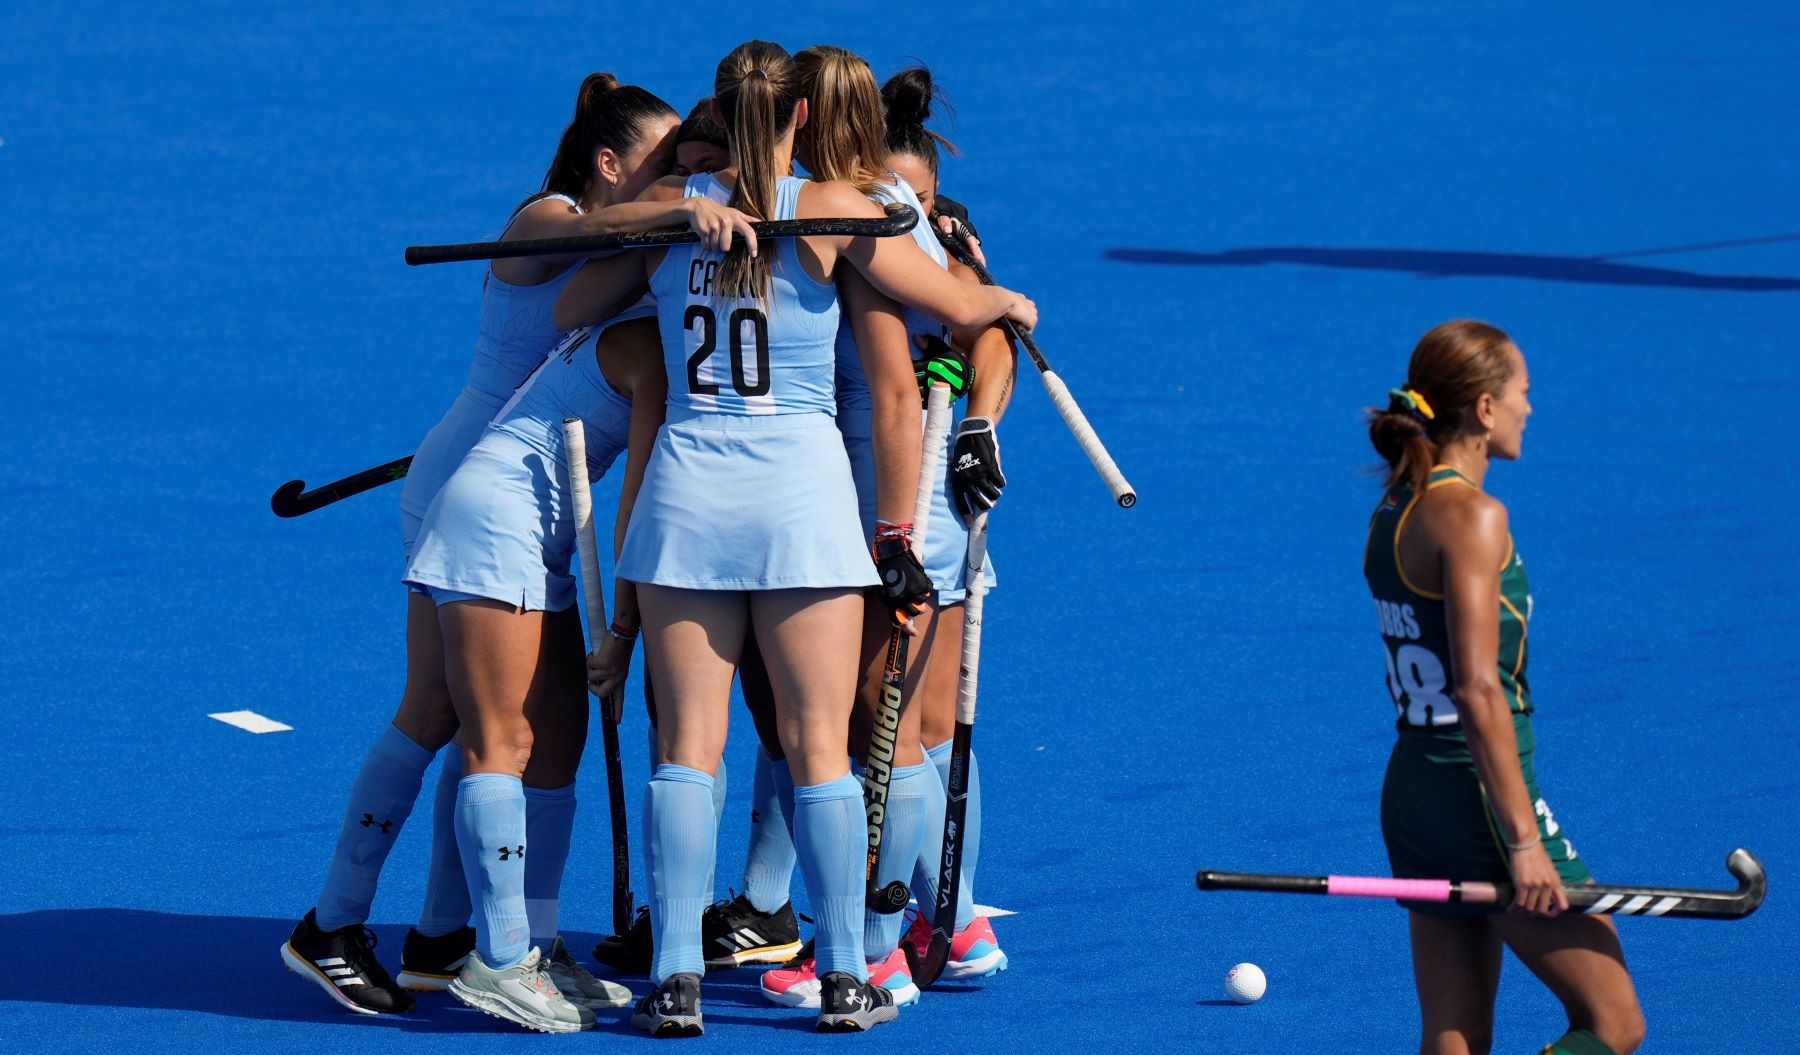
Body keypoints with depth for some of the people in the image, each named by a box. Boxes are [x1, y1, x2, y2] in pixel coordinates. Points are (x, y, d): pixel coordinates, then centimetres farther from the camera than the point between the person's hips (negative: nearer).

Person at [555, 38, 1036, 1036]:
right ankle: (844, 977, 7)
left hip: (687, 484, 2)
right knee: (818, 745, 4)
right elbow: (959, 306, 0)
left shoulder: (666, 206, 3)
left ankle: (676, 979, -2)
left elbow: (568, 310, 15)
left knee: (687, 744, 3)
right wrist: (1013, 302, 23)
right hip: (801, 487, -2)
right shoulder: (831, 211, -4)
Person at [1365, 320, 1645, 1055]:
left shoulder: (1394, 511, 11)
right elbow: (1479, 691, -22)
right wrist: (1524, 840, -22)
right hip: (1481, 796, -9)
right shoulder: (1471, 516, -16)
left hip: (1412, 793, 9)